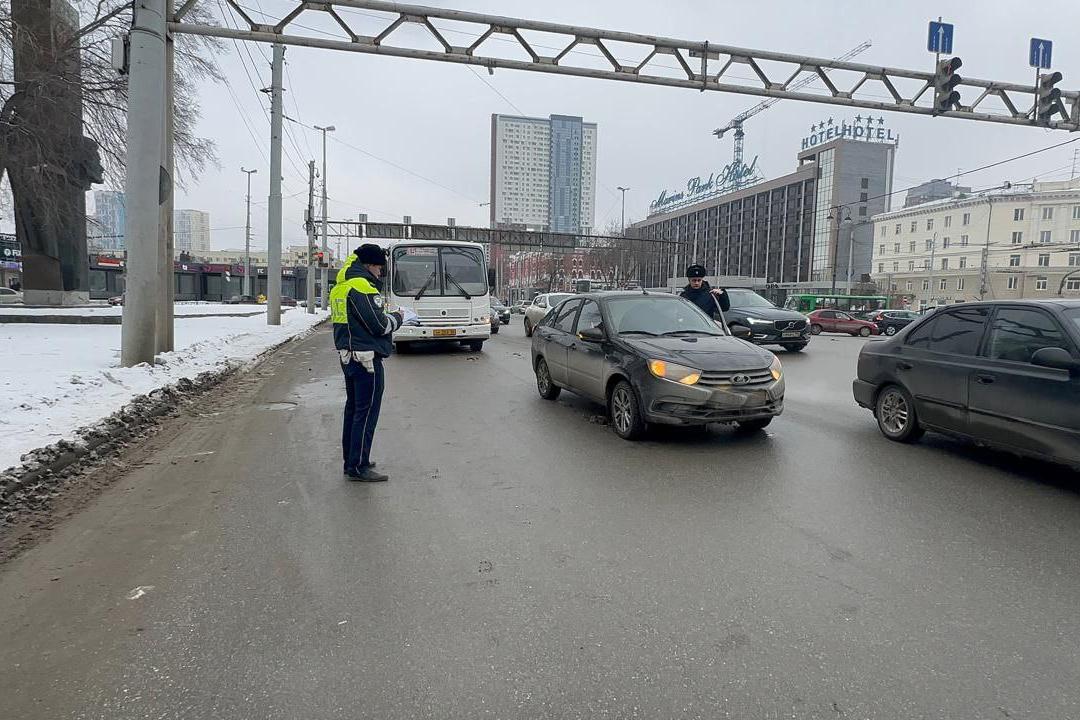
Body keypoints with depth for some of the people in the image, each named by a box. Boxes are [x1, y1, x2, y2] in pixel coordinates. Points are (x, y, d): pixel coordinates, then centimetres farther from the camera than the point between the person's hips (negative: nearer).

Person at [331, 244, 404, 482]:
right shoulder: (362, 286, -16)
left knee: (353, 408, 17)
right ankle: (359, 467, -1)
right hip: (366, 358, -10)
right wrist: (397, 318, 0)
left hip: (347, 355, 10)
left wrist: (387, 317, 11)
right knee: (367, 411, -5)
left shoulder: (341, 287, 16)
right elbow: (379, 324, -19)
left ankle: (351, 460, 25)